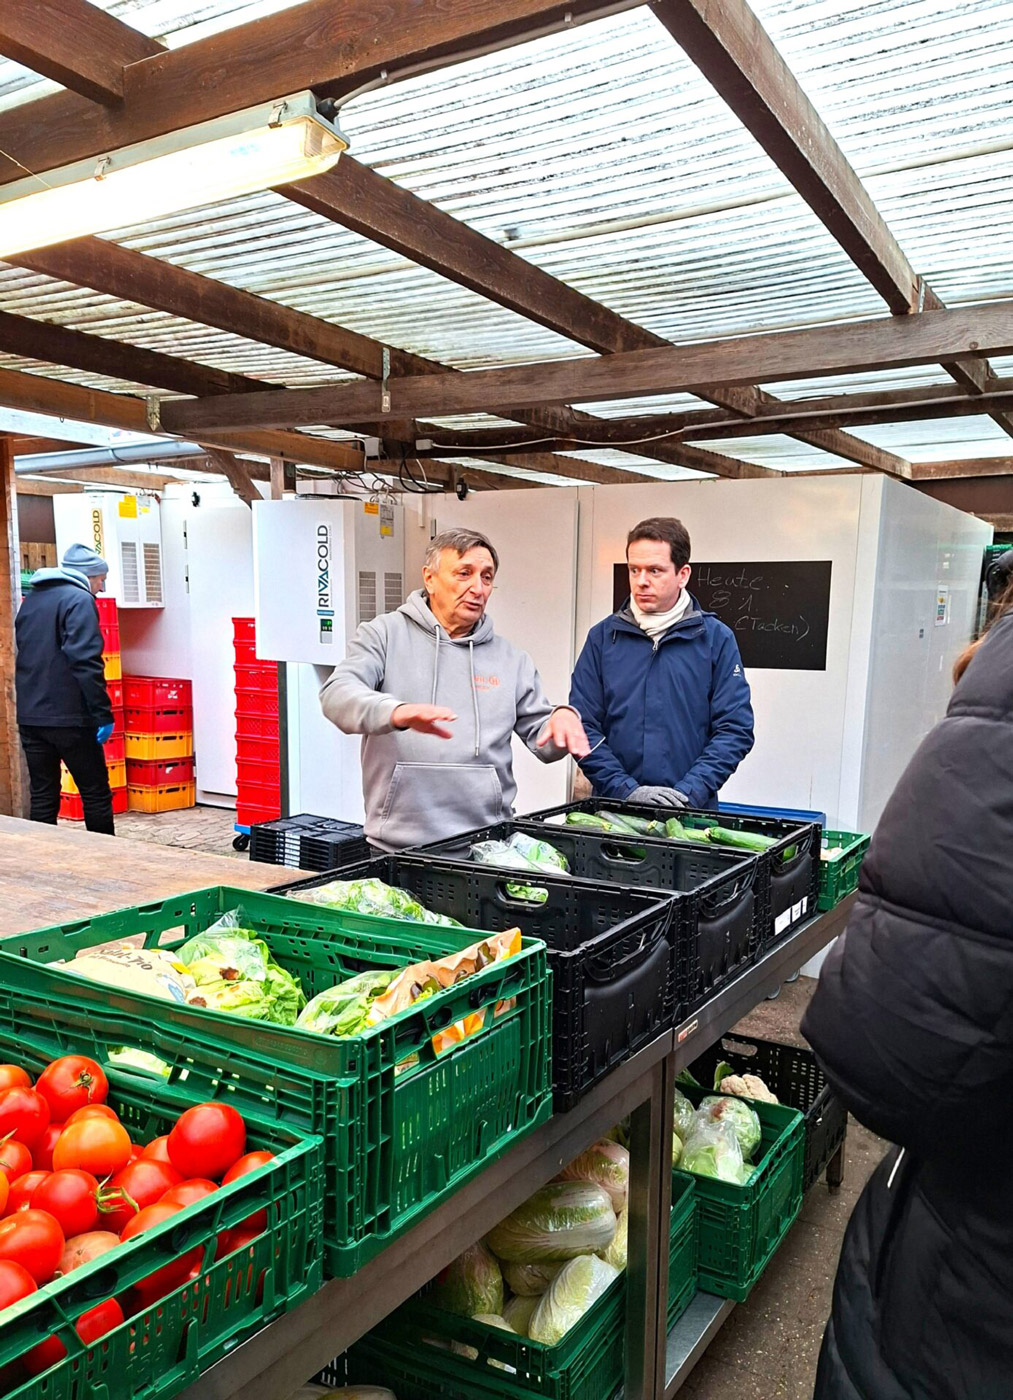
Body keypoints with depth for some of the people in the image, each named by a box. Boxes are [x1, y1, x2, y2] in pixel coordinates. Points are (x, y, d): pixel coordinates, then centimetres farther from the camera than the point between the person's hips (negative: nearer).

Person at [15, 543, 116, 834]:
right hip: (69, 717, -7)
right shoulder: (78, 600, -9)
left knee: (42, 796, 11)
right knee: (96, 794, 3)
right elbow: (86, 662, -20)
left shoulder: (30, 600, 18)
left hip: (29, 716, 7)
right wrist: (103, 713, -20)